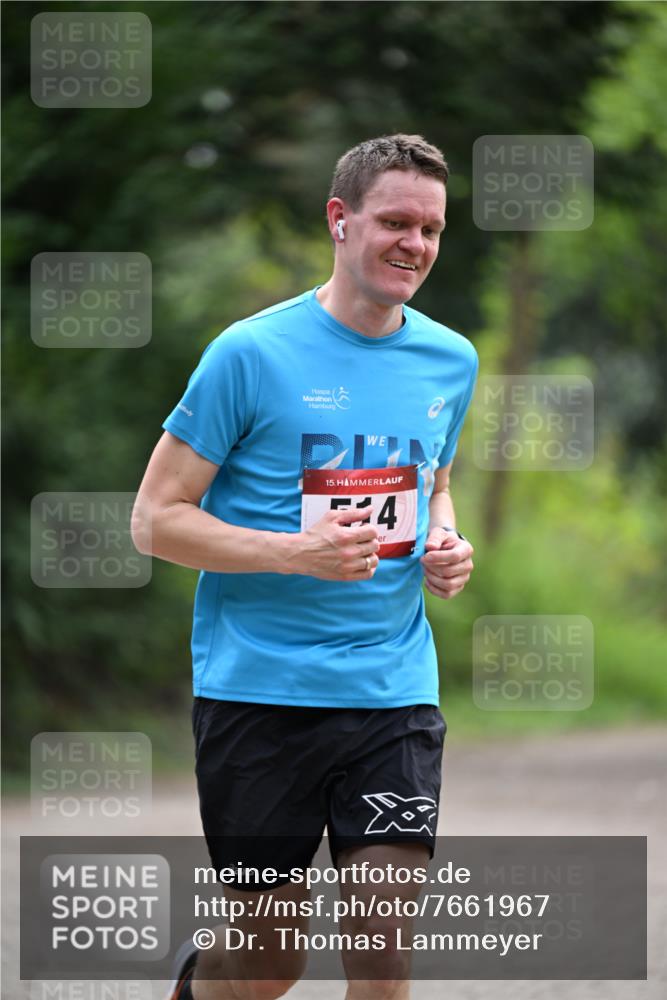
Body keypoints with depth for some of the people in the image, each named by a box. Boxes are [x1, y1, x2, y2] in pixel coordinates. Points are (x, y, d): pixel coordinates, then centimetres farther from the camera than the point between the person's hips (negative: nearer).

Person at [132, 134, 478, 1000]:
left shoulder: (451, 361, 8)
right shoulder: (251, 354, -8)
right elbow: (156, 520, -7)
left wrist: (445, 547, 3)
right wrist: (297, 551, -20)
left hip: (396, 699, 4)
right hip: (258, 692, -3)